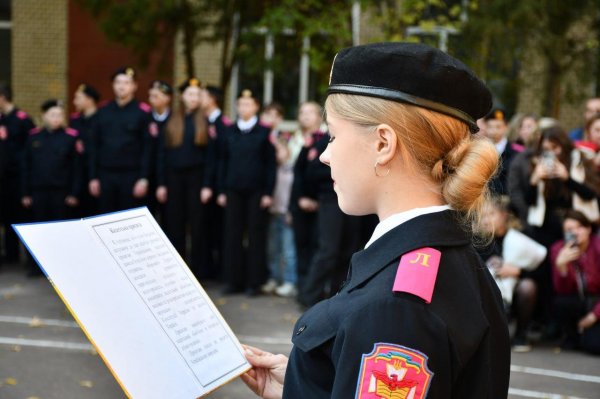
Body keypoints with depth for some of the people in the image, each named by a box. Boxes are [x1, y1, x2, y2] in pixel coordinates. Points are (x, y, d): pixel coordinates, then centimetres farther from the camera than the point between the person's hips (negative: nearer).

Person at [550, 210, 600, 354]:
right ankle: (573, 336, 0)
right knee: (560, 302, -33)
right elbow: (562, 290, -18)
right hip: (576, 303, 3)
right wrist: (560, 265, -34)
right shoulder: (558, 249, -9)